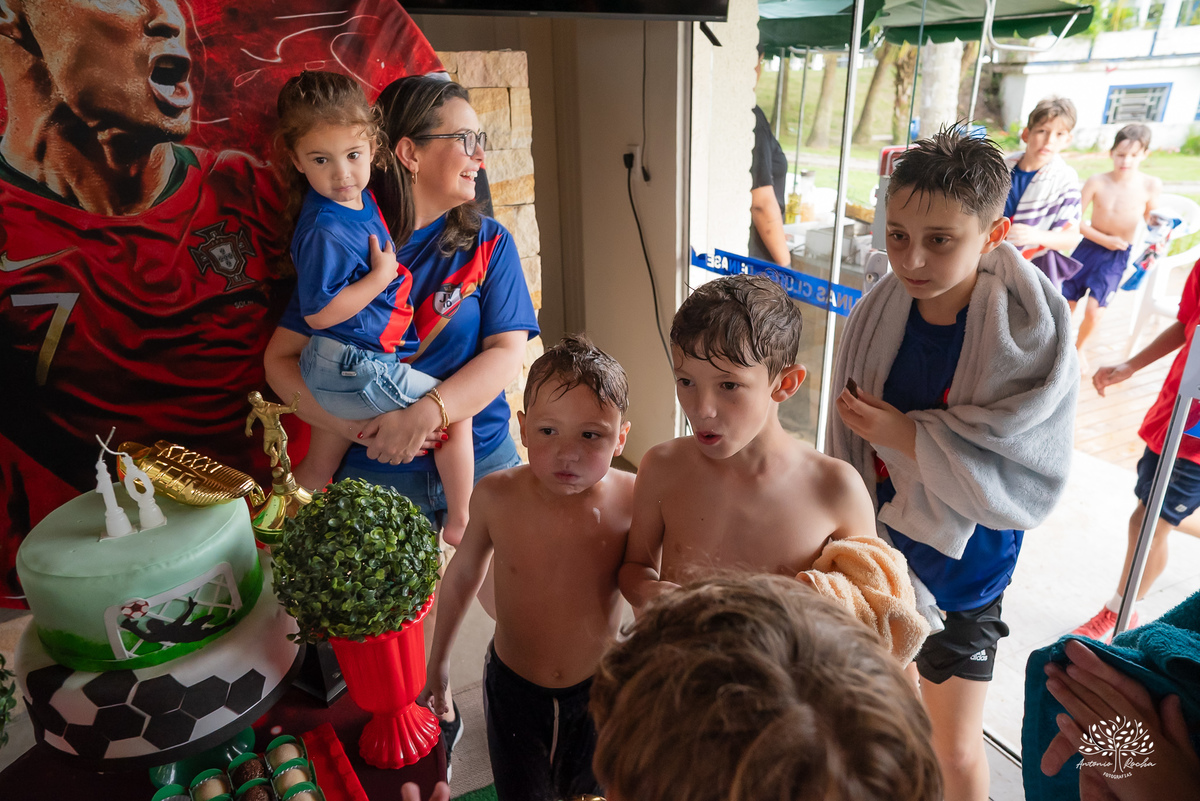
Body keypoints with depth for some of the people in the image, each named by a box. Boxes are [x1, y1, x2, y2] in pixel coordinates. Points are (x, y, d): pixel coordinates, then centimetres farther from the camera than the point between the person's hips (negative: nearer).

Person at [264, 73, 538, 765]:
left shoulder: (488, 243, -1)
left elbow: (507, 352, -10)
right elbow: (283, 358, -2)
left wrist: (426, 413, -25)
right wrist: (355, 426, -17)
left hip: (481, 458, 0)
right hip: (378, 471, 0)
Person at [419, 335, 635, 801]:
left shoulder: (632, 501, -24)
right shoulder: (495, 497, -21)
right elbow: (464, 571, -2)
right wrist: (438, 659, 9)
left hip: (598, 688, 0)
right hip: (513, 687, 0)